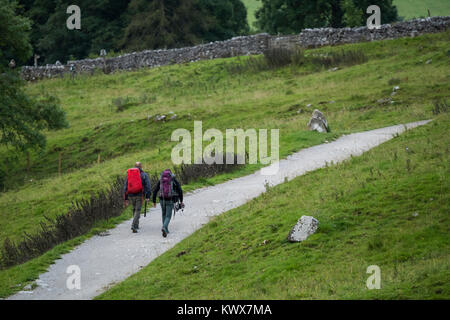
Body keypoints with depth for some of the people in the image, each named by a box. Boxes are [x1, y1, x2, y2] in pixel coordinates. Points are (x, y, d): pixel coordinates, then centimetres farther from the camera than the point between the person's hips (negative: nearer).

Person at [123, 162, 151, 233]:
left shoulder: (128, 174, 11)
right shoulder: (144, 175, 1)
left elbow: (125, 187, 10)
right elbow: (148, 186, -8)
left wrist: (126, 199, 11)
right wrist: (148, 197, -11)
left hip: (131, 195, 4)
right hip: (140, 195, -4)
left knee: (134, 209, 24)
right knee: (137, 211, -1)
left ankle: (136, 225, 29)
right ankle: (134, 226, -18)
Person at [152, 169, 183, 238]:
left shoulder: (160, 180, 9)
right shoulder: (174, 180, 3)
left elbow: (155, 191, 5)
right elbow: (180, 191, -3)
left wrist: (154, 201, 9)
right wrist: (181, 201, 4)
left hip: (162, 200, 3)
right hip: (170, 201, -3)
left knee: (164, 215, 24)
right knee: (168, 216, -1)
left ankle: (166, 230, 30)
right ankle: (164, 228, -27)